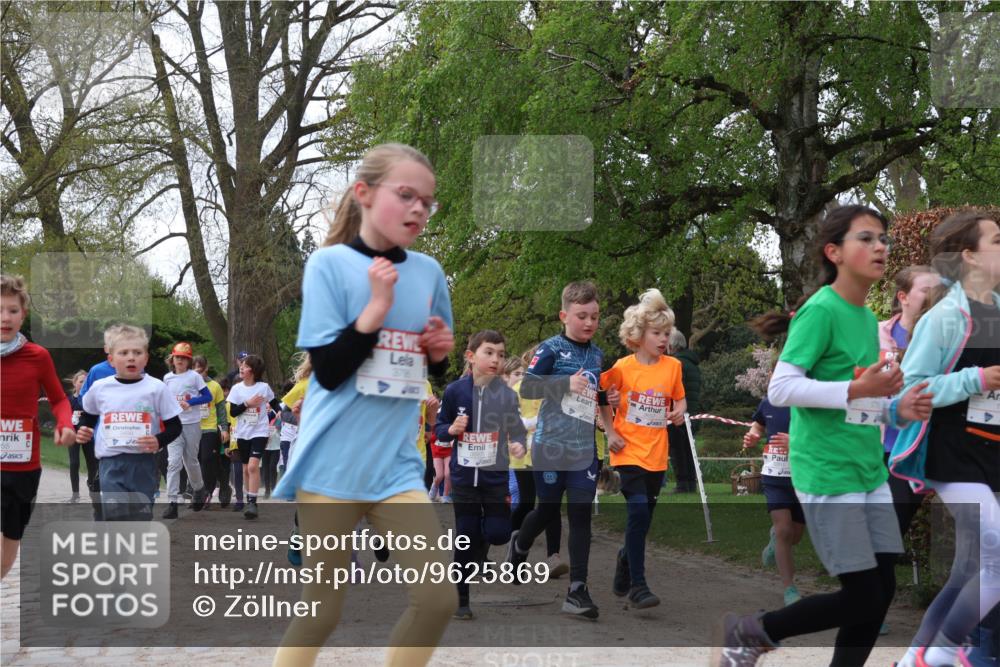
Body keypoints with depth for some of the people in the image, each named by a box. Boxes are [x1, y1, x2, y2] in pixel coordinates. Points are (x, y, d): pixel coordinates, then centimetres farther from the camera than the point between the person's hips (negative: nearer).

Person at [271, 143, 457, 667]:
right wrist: (378, 306, -18)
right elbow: (328, 370, -13)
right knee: (321, 609, 4)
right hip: (332, 463, -4)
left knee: (438, 599, -2)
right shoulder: (330, 263, -7)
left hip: (395, 463, 5)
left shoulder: (429, 272, 7)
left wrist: (440, 352, -2)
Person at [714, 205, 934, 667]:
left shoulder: (868, 319, 13)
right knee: (863, 599, -5)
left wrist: (897, 410, 2)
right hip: (828, 474, -8)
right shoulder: (821, 310, -13)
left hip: (870, 472, 8)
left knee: (883, 592, 6)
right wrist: (856, 390, -25)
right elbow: (780, 388, -19)